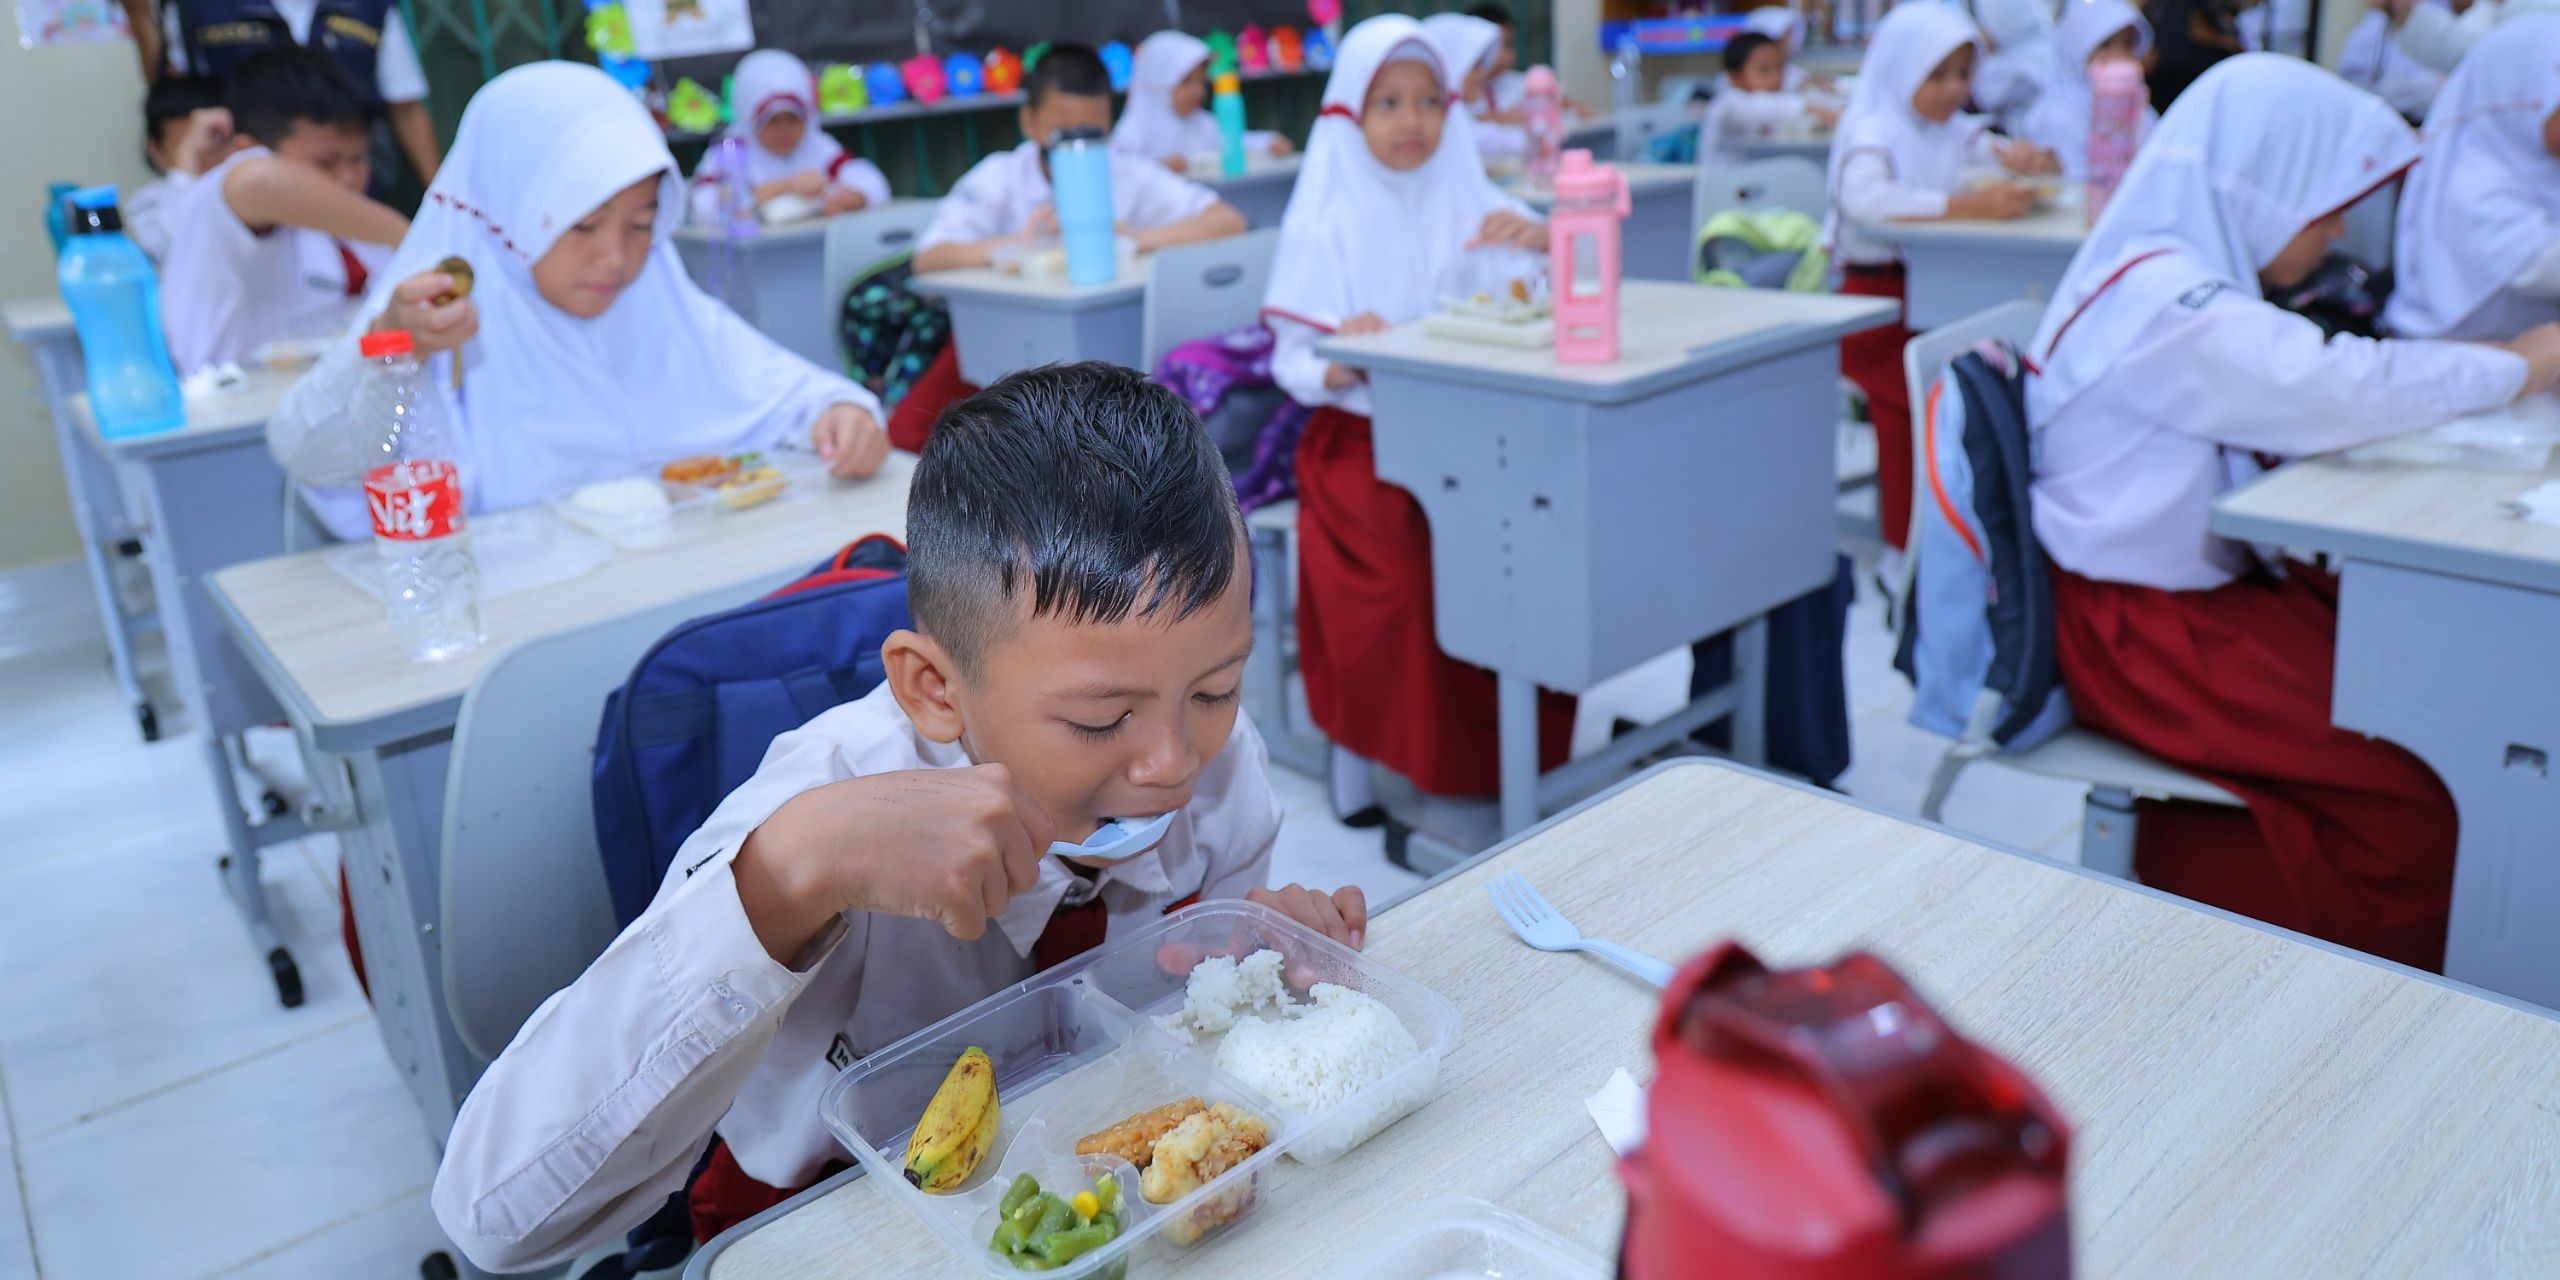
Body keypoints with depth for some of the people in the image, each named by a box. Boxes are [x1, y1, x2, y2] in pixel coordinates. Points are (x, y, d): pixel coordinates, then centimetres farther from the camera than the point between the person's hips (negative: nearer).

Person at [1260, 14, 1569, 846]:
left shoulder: (1466, 199, 7)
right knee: (1426, 558, -27)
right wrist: (1342, 363, -26)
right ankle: (1442, 770, -11)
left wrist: (1540, 240, -19)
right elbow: (1294, 366, -3)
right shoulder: (1326, 223, 0)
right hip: (1362, 437, -3)